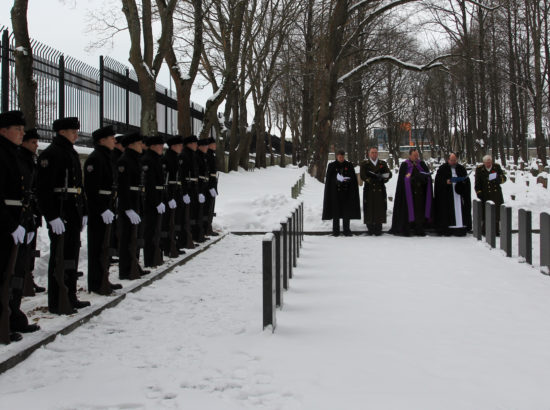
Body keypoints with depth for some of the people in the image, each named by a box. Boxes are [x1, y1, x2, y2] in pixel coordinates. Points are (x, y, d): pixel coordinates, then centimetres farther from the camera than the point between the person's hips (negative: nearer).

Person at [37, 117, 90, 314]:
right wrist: (52, 216, -23)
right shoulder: (51, 154, -12)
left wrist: (83, 212, 18)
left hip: (73, 213, 9)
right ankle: (56, 303, 3)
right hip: (59, 213, -9)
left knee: (72, 254, 14)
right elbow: (44, 188, -19)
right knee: (60, 256, -4)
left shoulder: (71, 153, 17)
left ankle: (70, 297, 24)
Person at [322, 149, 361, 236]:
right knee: (335, 211, 2)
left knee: (346, 212, 2)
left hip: (346, 192, 1)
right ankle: (336, 230, 8)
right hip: (335, 192, -1)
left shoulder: (349, 165, 4)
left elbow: (353, 179, 2)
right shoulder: (331, 166, 0)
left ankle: (346, 230, 8)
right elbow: (328, 180, -2)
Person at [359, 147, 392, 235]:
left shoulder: (383, 163, 15)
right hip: (369, 190, -1)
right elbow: (363, 176, -3)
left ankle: (378, 229, 1)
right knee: (369, 209, -4)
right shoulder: (364, 164, 9)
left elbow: (389, 174, 5)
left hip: (380, 190, 1)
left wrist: (382, 177, -15)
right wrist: (372, 180, -15)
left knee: (380, 209, -4)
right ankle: (370, 228, 3)